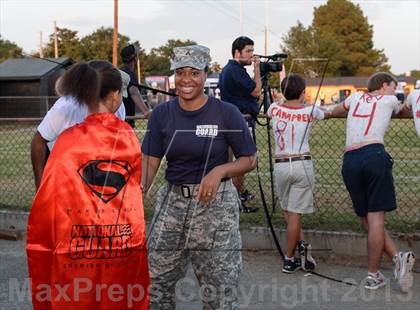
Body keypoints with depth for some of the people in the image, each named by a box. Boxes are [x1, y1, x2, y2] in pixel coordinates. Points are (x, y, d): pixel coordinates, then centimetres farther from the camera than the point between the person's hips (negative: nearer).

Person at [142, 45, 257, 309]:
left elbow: (250, 160, -4)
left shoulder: (227, 113, -8)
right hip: (172, 200, 4)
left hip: (215, 203, -3)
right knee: (157, 280, 12)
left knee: (220, 288, 3)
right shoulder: (162, 114, 2)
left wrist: (220, 170, -22)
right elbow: (150, 161, -2)